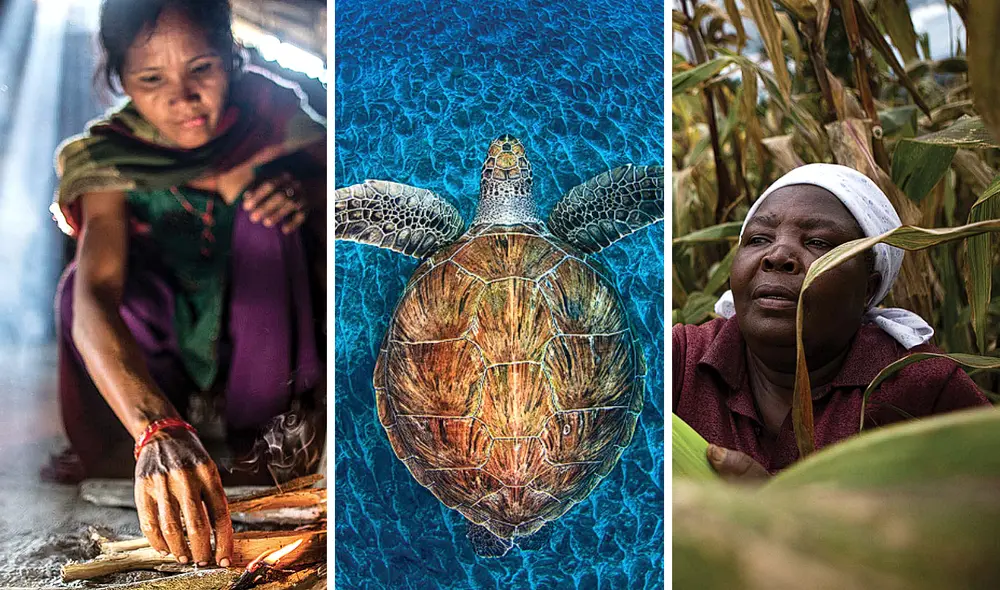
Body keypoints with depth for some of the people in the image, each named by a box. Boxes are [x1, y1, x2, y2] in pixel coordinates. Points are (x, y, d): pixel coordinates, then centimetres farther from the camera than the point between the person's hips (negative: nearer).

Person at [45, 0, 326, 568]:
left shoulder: (266, 106, -20)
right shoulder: (107, 159, -25)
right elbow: (92, 299, -42)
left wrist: (303, 191, -33)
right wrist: (158, 431, -62)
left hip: (269, 330, 1)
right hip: (170, 340, 0)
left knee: (262, 194, -27)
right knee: (80, 282, -29)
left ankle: (269, 428, -17)